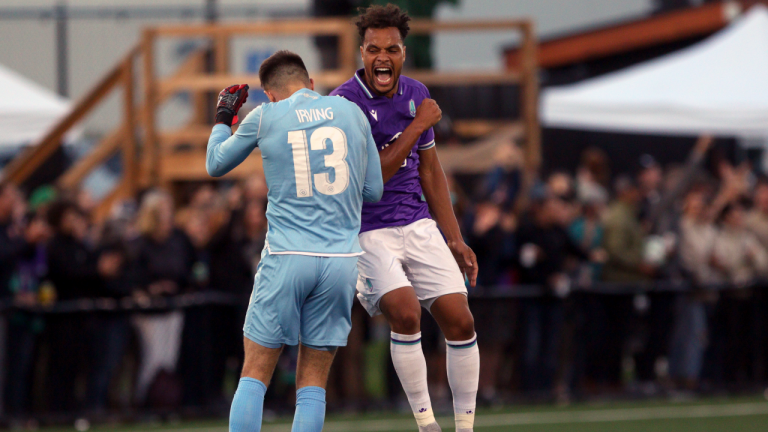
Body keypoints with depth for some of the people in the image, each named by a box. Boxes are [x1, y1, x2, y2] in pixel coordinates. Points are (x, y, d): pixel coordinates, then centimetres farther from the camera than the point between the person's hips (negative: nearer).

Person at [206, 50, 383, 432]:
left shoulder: (265, 117, 3)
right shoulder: (352, 113, 8)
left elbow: (216, 165, 19)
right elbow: (373, 190, 14)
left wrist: (223, 117, 35)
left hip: (287, 257, -2)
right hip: (342, 256, 2)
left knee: (254, 375, 5)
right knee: (312, 384, 7)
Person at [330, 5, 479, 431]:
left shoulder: (416, 94, 6)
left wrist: (454, 239, 14)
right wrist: (418, 126, -17)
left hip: (418, 226, 6)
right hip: (366, 233, -6)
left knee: (460, 321, -3)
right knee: (405, 312, -27)